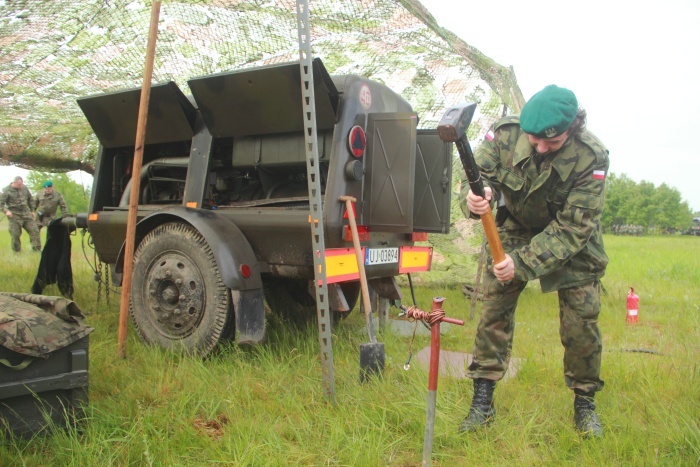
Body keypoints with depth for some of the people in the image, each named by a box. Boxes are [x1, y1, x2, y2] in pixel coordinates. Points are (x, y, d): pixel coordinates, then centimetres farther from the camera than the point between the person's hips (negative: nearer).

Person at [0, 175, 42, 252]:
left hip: (26, 214, 4)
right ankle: (17, 251, 16)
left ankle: (37, 248, 6)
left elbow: (31, 199, 20)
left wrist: (32, 210, 17)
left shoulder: (25, 188, 7)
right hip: (14, 216, -4)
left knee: (34, 230, -2)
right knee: (15, 234, 0)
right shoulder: (6, 190, -5)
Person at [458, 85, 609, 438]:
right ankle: (482, 401, 7)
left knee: (581, 320, -3)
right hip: (515, 229, 2)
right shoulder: (504, 134, -25)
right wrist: (474, 199, -46)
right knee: (494, 309, -4)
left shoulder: (591, 157, -30)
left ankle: (584, 402, 20)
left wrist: (523, 263, -37)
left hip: (572, 239, -1)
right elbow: (477, 178, -20)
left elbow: (572, 228, -29)